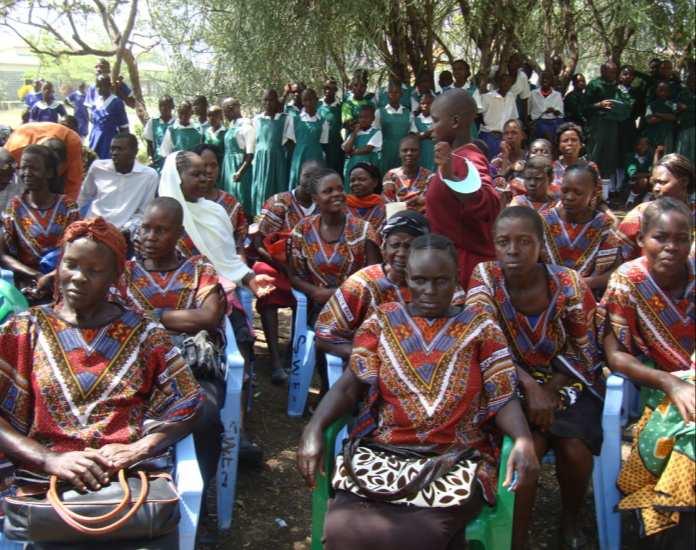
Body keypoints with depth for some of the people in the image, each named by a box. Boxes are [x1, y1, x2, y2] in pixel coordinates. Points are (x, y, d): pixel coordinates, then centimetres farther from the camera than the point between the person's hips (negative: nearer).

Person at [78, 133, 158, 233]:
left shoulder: (149, 176, -2)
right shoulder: (97, 167, 4)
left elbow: (143, 213, 4)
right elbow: (83, 197, 18)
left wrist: (127, 229, -8)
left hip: (121, 233, -2)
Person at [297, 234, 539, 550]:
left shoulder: (479, 327, 9)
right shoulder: (382, 321, 11)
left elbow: (502, 399, 2)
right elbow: (350, 386, 2)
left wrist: (523, 440, -19)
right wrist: (314, 427, -16)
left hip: (456, 458, -1)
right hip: (381, 451, 2)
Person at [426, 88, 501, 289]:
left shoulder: (467, 161, -18)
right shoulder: (460, 157, 11)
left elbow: (489, 207, -36)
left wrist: (451, 176, -49)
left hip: (463, 263, -10)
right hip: (454, 259, 10)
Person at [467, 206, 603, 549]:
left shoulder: (568, 284, -15)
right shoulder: (485, 277, -14)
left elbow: (586, 353, -6)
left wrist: (550, 392, -17)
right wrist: (530, 387, -28)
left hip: (567, 383, 1)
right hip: (513, 384, 0)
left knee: (574, 451, -22)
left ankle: (570, 522, 10)